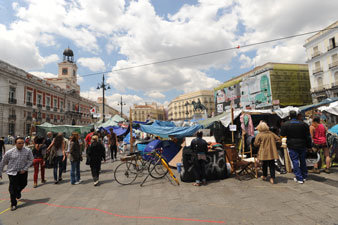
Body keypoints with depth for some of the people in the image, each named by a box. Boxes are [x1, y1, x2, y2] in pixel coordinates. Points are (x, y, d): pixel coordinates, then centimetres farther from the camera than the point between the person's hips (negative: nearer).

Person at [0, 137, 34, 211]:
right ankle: (13, 204, 18)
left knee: (23, 184, 16)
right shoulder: (9, 152, -10)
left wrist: (25, 169, -10)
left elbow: (30, 160, 0)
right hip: (12, 172, -2)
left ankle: (18, 192, 52)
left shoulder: (28, 151, -10)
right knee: (12, 189, 0)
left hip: (23, 172, 2)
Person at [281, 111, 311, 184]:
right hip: (302, 145, 4)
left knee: (295, 161, 2)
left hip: (292, 146, -3)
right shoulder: (304, 124, -1)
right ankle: (304, 176, 29)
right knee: (302, 161, 17)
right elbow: (308, 137, 3)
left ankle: (299, 178, 3)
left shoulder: (285, 124, -10)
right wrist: (309, 145, 10)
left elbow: (282, 134, -1)